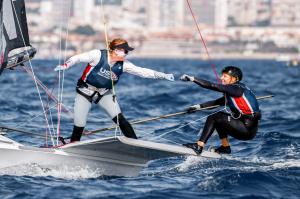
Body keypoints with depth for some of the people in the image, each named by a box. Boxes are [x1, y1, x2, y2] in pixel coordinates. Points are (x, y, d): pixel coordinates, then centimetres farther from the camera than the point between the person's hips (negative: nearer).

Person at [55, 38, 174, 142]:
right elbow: (78, 58, -13)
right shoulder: (98, 55, -22)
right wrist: (65, 65, -25)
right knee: (79, 126, -6)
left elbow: (143, 72, -10)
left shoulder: (123, 65, -10)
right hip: (85, 92, -3)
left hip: (104, 94, 3)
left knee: (120, 119, -12)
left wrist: (163, 76, -16)